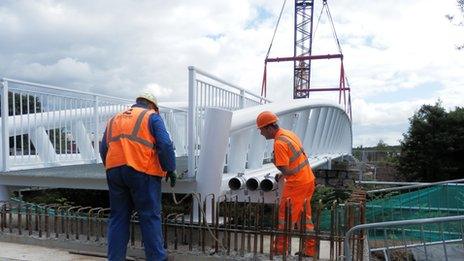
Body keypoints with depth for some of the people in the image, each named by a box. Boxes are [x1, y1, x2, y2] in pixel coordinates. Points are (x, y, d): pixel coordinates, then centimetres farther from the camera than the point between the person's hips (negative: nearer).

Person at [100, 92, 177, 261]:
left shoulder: (114, 119, 25)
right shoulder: (152, 116, 8)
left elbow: (103, 149, 20)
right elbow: (165, 144, -4)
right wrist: (170, 169, 2)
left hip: (114, 171, 5)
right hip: (142, 171, -5)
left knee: (118, 217, 13)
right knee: (150, 217, 2)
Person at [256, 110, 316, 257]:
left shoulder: (279, 143, -20)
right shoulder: (288, 133, 9)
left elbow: (285, 170, -22)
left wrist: (275, 162, -4)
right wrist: (283, 174, 12)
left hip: (296, 184, -9)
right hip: (308, 179, 10)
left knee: (285, 219, 3)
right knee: (305, 217, 18)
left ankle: (280, 250, 12)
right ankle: (309, 250, 26)